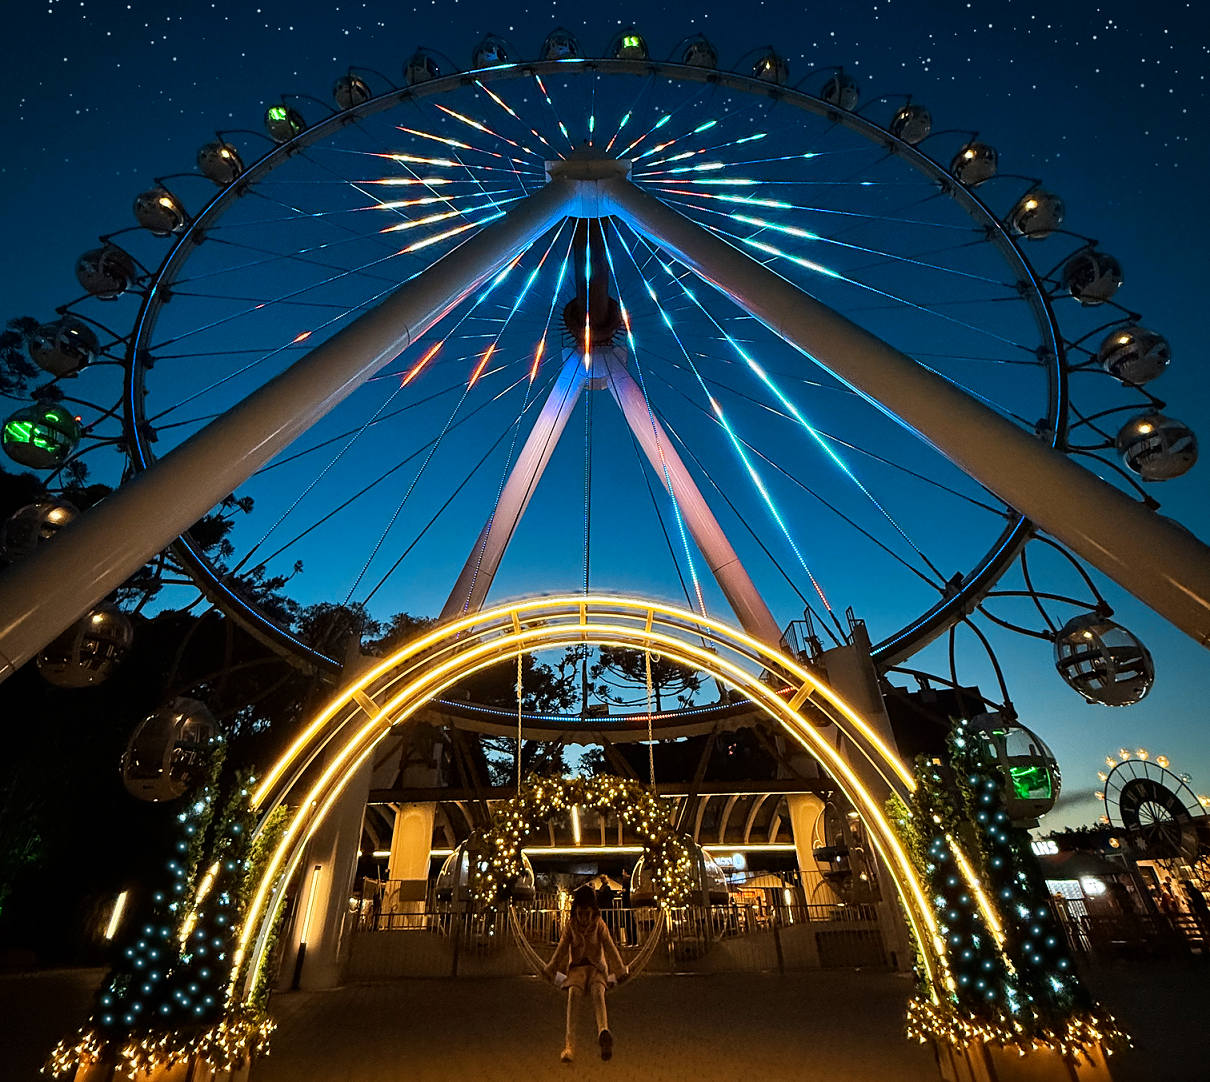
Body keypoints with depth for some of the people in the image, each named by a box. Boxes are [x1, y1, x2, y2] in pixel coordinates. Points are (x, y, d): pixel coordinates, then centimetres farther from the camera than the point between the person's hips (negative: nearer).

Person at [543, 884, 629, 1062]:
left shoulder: (599, 924, 3)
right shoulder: (570, 926, 5)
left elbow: (609, 948, -2)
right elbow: (561, 949, 4)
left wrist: (620, 971, -6)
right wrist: (551, 970, -1)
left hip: (597, 968, -1)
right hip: (577, 968, 1)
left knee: (598, 991, -37)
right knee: (573, 993, -36)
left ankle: (603, 1033, -67)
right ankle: (569, 1043, -52)